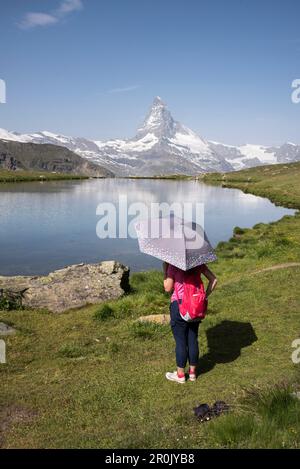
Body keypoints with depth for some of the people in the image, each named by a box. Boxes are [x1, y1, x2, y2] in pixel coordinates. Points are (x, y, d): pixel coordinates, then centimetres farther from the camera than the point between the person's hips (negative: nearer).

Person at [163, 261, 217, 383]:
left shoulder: (173, 265, -14)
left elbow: (168, 288, -9)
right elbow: (213, 280, 1)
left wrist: (165, 270, -4)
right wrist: (205, 296, 4)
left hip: (179, 305, -5)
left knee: (180, 341, 7)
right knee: (193, 339, 15)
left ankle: (180, 374, 19)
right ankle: (193, 372, 26)